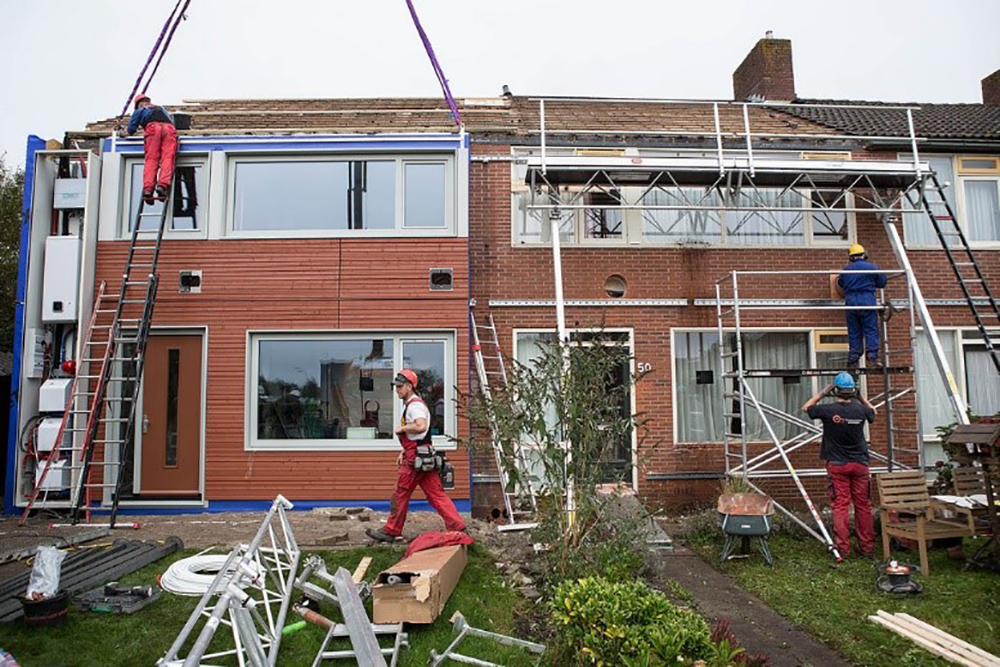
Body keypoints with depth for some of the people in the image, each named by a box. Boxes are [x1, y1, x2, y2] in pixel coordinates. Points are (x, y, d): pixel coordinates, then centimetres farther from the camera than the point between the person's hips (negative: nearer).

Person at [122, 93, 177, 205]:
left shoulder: (140, 110, 30)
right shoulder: (162, 109, 42)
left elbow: (130, 131, 22)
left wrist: (128, 131, 46)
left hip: (153, 128, -2)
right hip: (169, 129, 2)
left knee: (151, 160, -8)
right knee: (167, 158, -12)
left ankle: (148, 189, -27)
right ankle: (163, 185, -35)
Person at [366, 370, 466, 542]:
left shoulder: (415, 405, -13)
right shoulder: (410, 404, 21)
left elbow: (421, 426, -31)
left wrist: (402, 428, -16)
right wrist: (403, 452, 20)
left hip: (416, 457, -10)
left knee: (400, 495, 3)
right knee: (436, 494, 6)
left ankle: (390, 532, 15)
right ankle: (457, 527, 3)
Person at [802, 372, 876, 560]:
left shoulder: (828, 409, -12)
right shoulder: (860, 410, -6)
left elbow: (806, 408, 8)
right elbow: (873, 412, 20)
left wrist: (822, 394, 8)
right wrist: (861, 397, 18)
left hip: (837, 465, -2)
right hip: (860, 463, 2)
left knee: (840, 506, 1)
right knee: (863, 505, 9)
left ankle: (842, 548, 1)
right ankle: (868, 548, 15)